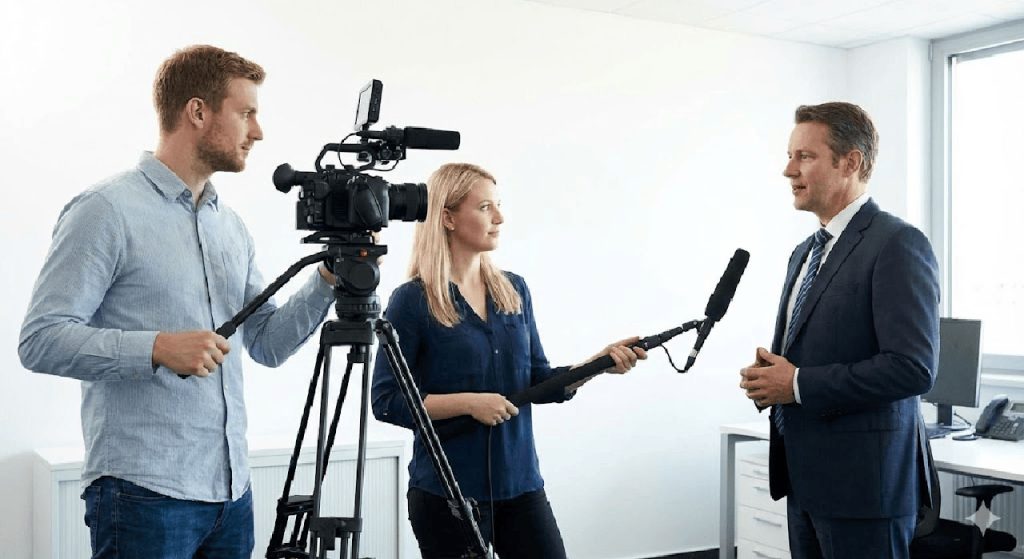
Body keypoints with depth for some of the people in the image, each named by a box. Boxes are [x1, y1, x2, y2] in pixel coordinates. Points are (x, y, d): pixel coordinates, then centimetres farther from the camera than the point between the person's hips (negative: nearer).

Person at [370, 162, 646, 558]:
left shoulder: (514, 290, 7)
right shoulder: (412, 301, -9)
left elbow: (538, 382, 9)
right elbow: (386, 402, -11)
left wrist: (600, 362, -5)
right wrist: (467, 402, -20)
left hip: (520, 483, 5)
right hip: (447, 491, -5)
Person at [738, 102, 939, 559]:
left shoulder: (897, 244, -12)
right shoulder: (805, 252, 15)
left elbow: (913, 367, -21)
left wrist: (799, 384, -18)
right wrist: (770, 375, 0)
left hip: (862, 480, -8)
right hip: (806, 478, 8)